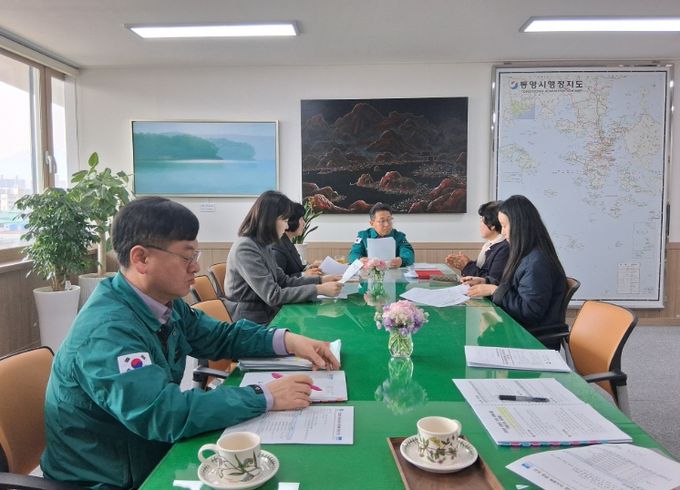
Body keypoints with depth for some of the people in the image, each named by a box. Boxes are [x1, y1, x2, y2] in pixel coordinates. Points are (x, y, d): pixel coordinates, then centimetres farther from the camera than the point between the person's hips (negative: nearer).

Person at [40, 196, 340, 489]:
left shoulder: (165, 303, -3)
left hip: (152, 457, 7)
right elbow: (163, 412, -35)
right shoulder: (106, 329, -28)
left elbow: (220, 336, 9)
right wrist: (265, 397, -29)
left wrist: (287, 340, -6)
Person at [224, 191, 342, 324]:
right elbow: (273, 296, -23)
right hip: (251, 324, -8)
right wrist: (319, 289, -21)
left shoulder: (262, 245, 8)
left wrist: (320, 279, 1)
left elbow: (284, 281, 11)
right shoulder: (245, 249, -20)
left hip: (267, 315, 8)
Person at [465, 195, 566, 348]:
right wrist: (485, 283, 5)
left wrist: (494, 290, -18)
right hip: (519, 328, 8)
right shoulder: (526, 254, 8)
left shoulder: (537, 263, -22)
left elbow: (531, 311, -23)